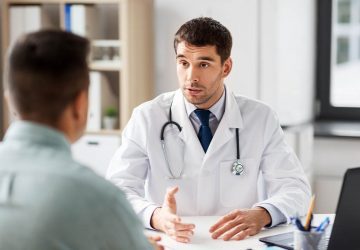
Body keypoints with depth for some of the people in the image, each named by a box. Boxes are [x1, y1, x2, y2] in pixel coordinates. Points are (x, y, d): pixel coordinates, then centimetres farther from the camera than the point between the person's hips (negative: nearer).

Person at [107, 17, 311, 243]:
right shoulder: (147, 118, -2)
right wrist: (156, 216, -30)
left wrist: (261, 215, -24)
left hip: (237, 242, 2)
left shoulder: (261, 118, 1)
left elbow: (296, 188, -2)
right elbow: (117, 190, -8)